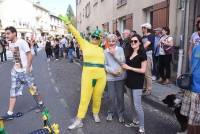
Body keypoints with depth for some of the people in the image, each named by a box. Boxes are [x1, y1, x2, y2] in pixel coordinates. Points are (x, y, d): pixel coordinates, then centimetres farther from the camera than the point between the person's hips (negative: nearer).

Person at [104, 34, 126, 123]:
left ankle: (121, 113, 26)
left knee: (120, 96, 8)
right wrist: (112, 71, -13)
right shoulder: (105, 52, -1)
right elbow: (104, 65, 0)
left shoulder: (120, 49, -2)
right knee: (111, 96, 7)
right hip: (110, 77, 0)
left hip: (120, 76, 0)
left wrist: (114, 53, -15)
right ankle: (110, 112, 29)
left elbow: (123, 62, -10)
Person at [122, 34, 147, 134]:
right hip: (130, 81, 7)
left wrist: (129, 67, -17)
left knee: (137, 105, -6)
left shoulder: (142, 54, -11)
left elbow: (143, 70, -15)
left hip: (137, 82, -7)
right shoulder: (130, 53, 10)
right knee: (132, 104, 15)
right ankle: (136, 121, 31)